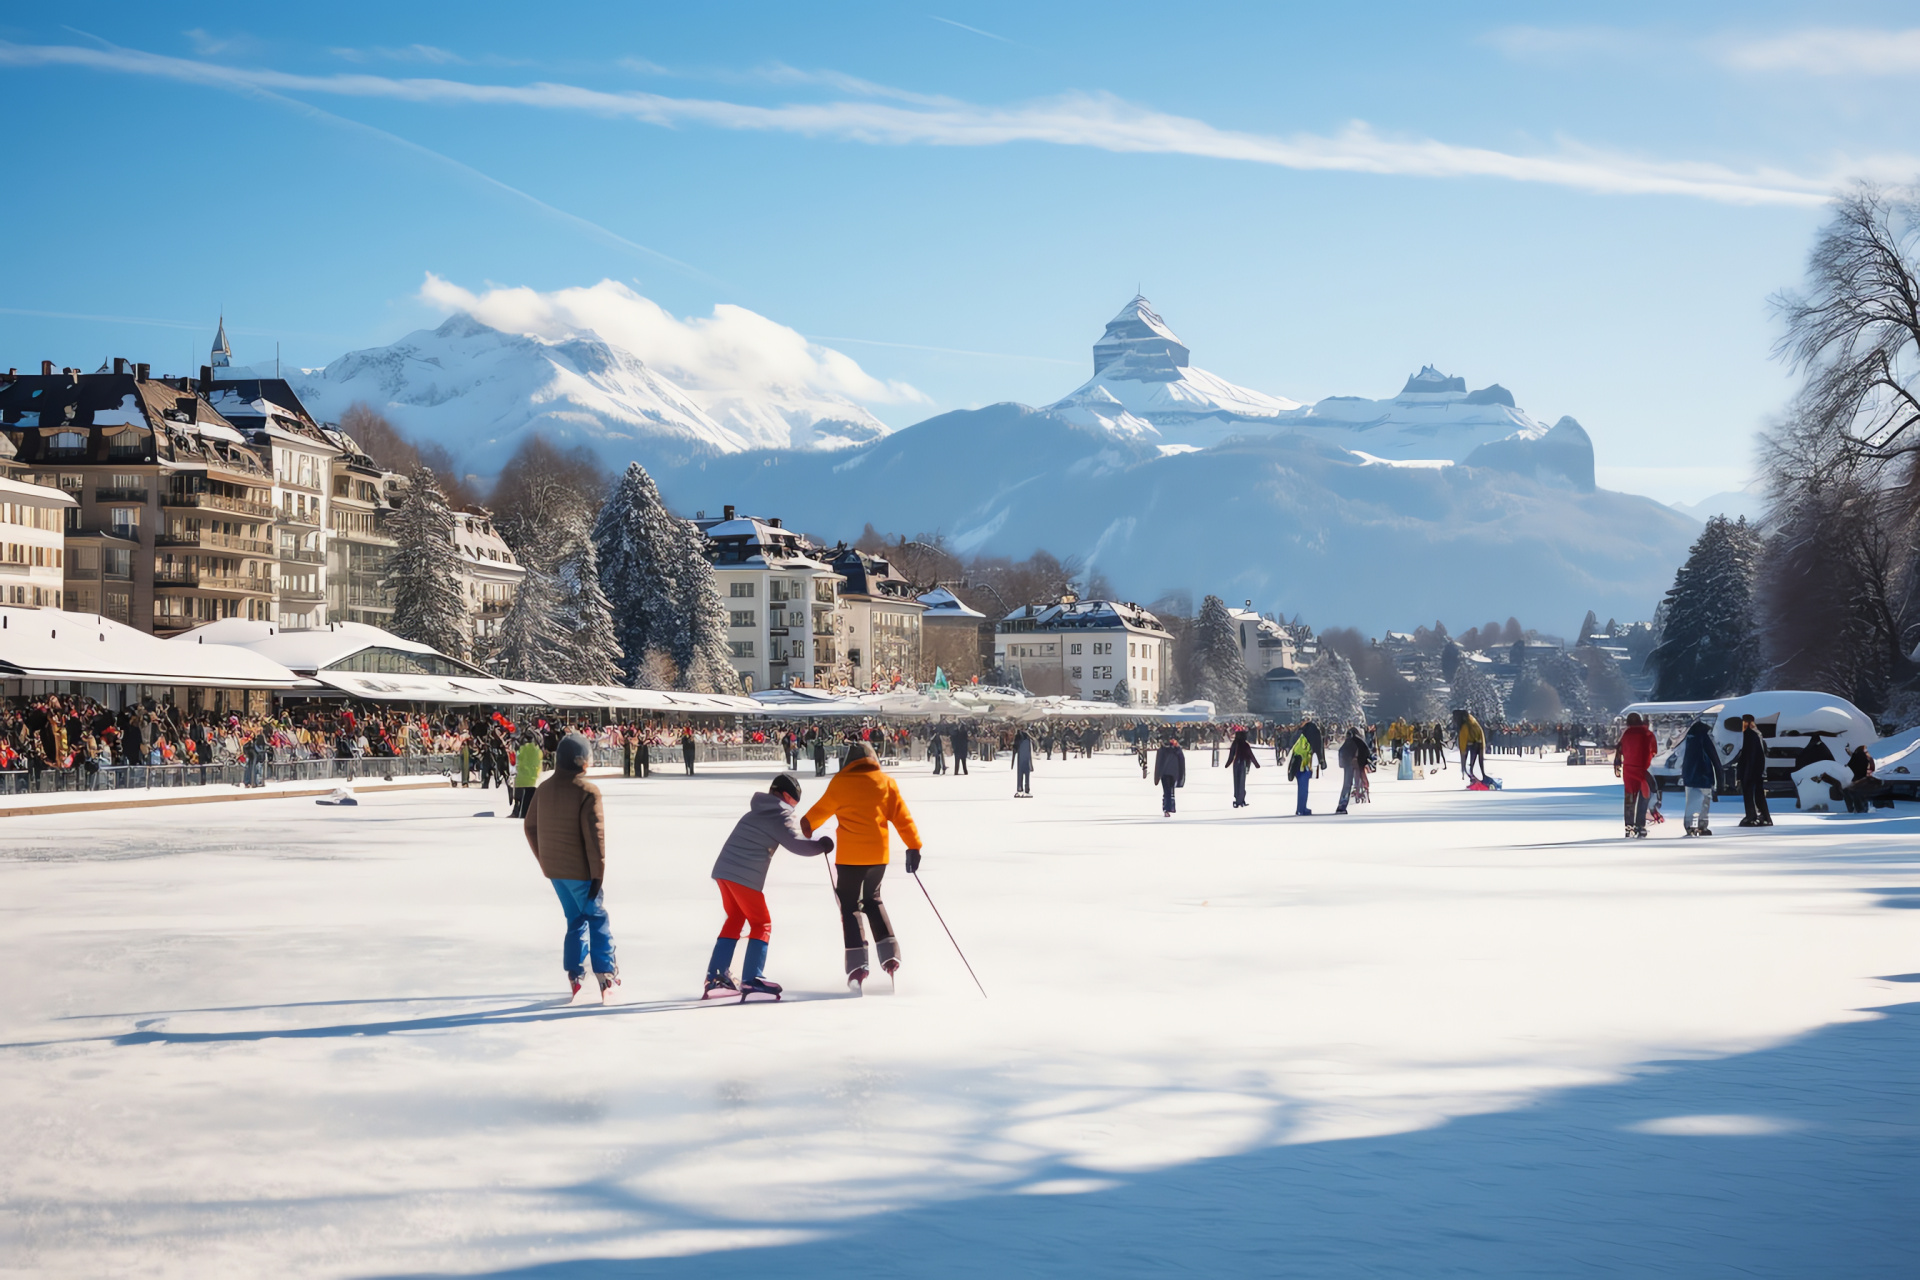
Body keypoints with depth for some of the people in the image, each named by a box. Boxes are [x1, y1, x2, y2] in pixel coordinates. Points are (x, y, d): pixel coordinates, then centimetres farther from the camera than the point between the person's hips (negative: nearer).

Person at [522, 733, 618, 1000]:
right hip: (579, 870, -6)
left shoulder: (543, 789, 5)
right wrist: (598, 873, -13)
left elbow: (530, 827, 12)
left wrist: (544, 860, 21)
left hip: (553, 869, 6)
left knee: (575, 918, 17)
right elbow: (594, 835, -19)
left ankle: (575, 974, 15)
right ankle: (605, 972, 3)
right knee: (598, 918, 7)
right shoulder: (588, 792, -17)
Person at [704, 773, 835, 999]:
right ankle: (752, 979, -6)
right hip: (745, 876, -8)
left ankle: (717, 975, 16)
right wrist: (820, 845, -3)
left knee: (735, 919, 20)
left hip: (723, 870, 8)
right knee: (761, 923, 2)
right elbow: (794, 843, -15)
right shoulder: (781, 815, -5)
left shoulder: (757, 810, 20)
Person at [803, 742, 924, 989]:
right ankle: (889, 952, 10)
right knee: (872, 900, 23)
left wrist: (805, 827, 23)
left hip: (850, 856, -4)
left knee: (850, 905, 5)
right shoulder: (886, 782, 3)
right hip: (879, 854, 4)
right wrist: (913, 846, 4)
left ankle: (857, 962, -6)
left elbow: (822, 810, 6)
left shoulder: (841, 783, -5)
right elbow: (901, 816, 1)